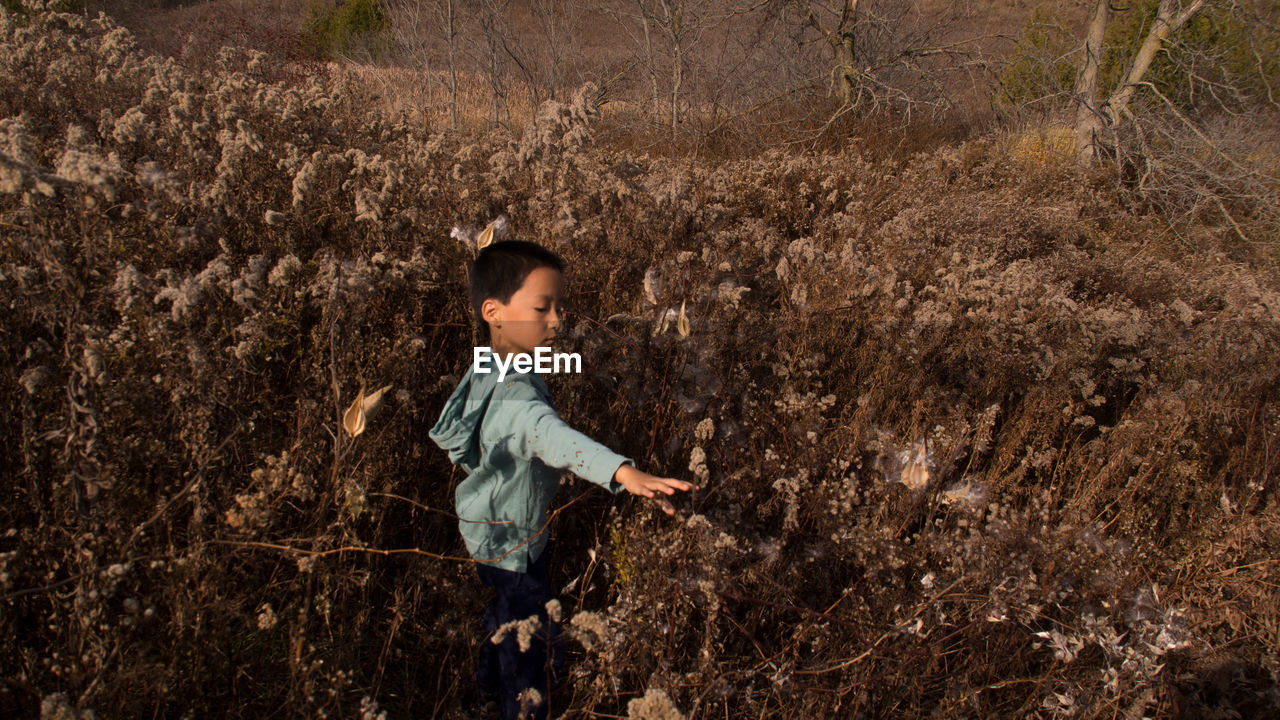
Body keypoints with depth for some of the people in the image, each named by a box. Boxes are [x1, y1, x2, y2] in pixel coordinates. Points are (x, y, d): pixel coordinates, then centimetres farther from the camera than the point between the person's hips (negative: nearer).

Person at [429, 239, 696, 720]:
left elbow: (449, 434, 13)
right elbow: (552, 436, -57)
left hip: (485, 534, 10)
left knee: (505, 624, 31)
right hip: (514, 549, -10)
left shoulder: (483, 370, -4)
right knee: (536, 647, 7)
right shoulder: (515, 395, -36)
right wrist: (624, 472, -72)